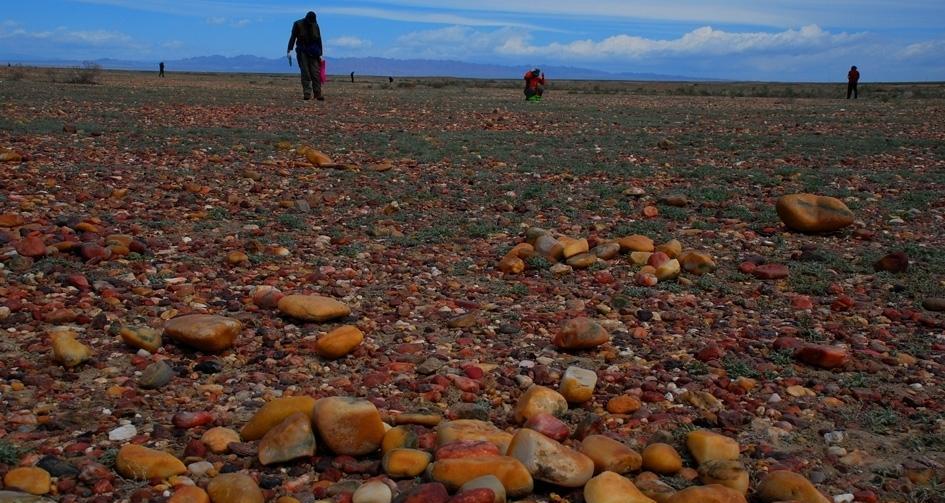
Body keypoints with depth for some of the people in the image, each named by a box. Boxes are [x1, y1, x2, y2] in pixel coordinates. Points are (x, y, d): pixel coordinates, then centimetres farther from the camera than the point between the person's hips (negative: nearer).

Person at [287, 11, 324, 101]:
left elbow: (319, 40, 9)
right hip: (302, 52, -2)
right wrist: (289, 50, -10)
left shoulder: (315, 25, 6)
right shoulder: (298, 24, -2)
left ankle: (318, 94, -6)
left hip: (313, 53, 2)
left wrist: (320, 54, 7)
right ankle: (307, 94, -7)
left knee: (316, 73, -6)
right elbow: (293, 37, -2)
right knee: (305, 73, -7)